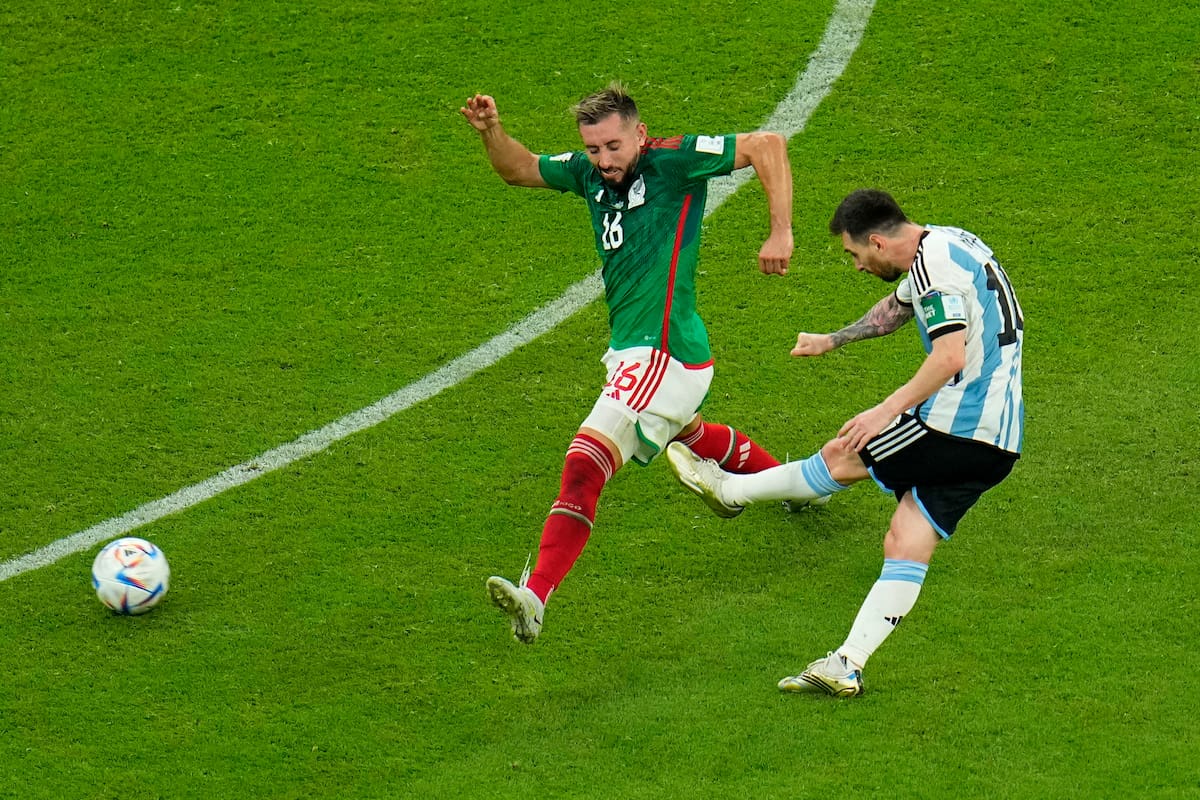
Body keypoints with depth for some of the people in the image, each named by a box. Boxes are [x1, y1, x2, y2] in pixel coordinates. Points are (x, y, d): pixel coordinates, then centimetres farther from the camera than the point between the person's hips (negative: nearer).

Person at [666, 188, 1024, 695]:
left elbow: (951, 356, -26)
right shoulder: (945, 246, 17)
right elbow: (899, 307, 37)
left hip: (957, 423, -9)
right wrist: (833, 340, 46)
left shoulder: (934, 263, -14)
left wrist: (887, 410, -27)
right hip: (998, 443, 9)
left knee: (840, 458, 8)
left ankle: (729, 490, 26)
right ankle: (846, 667, -2)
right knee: (906, 548, 3)